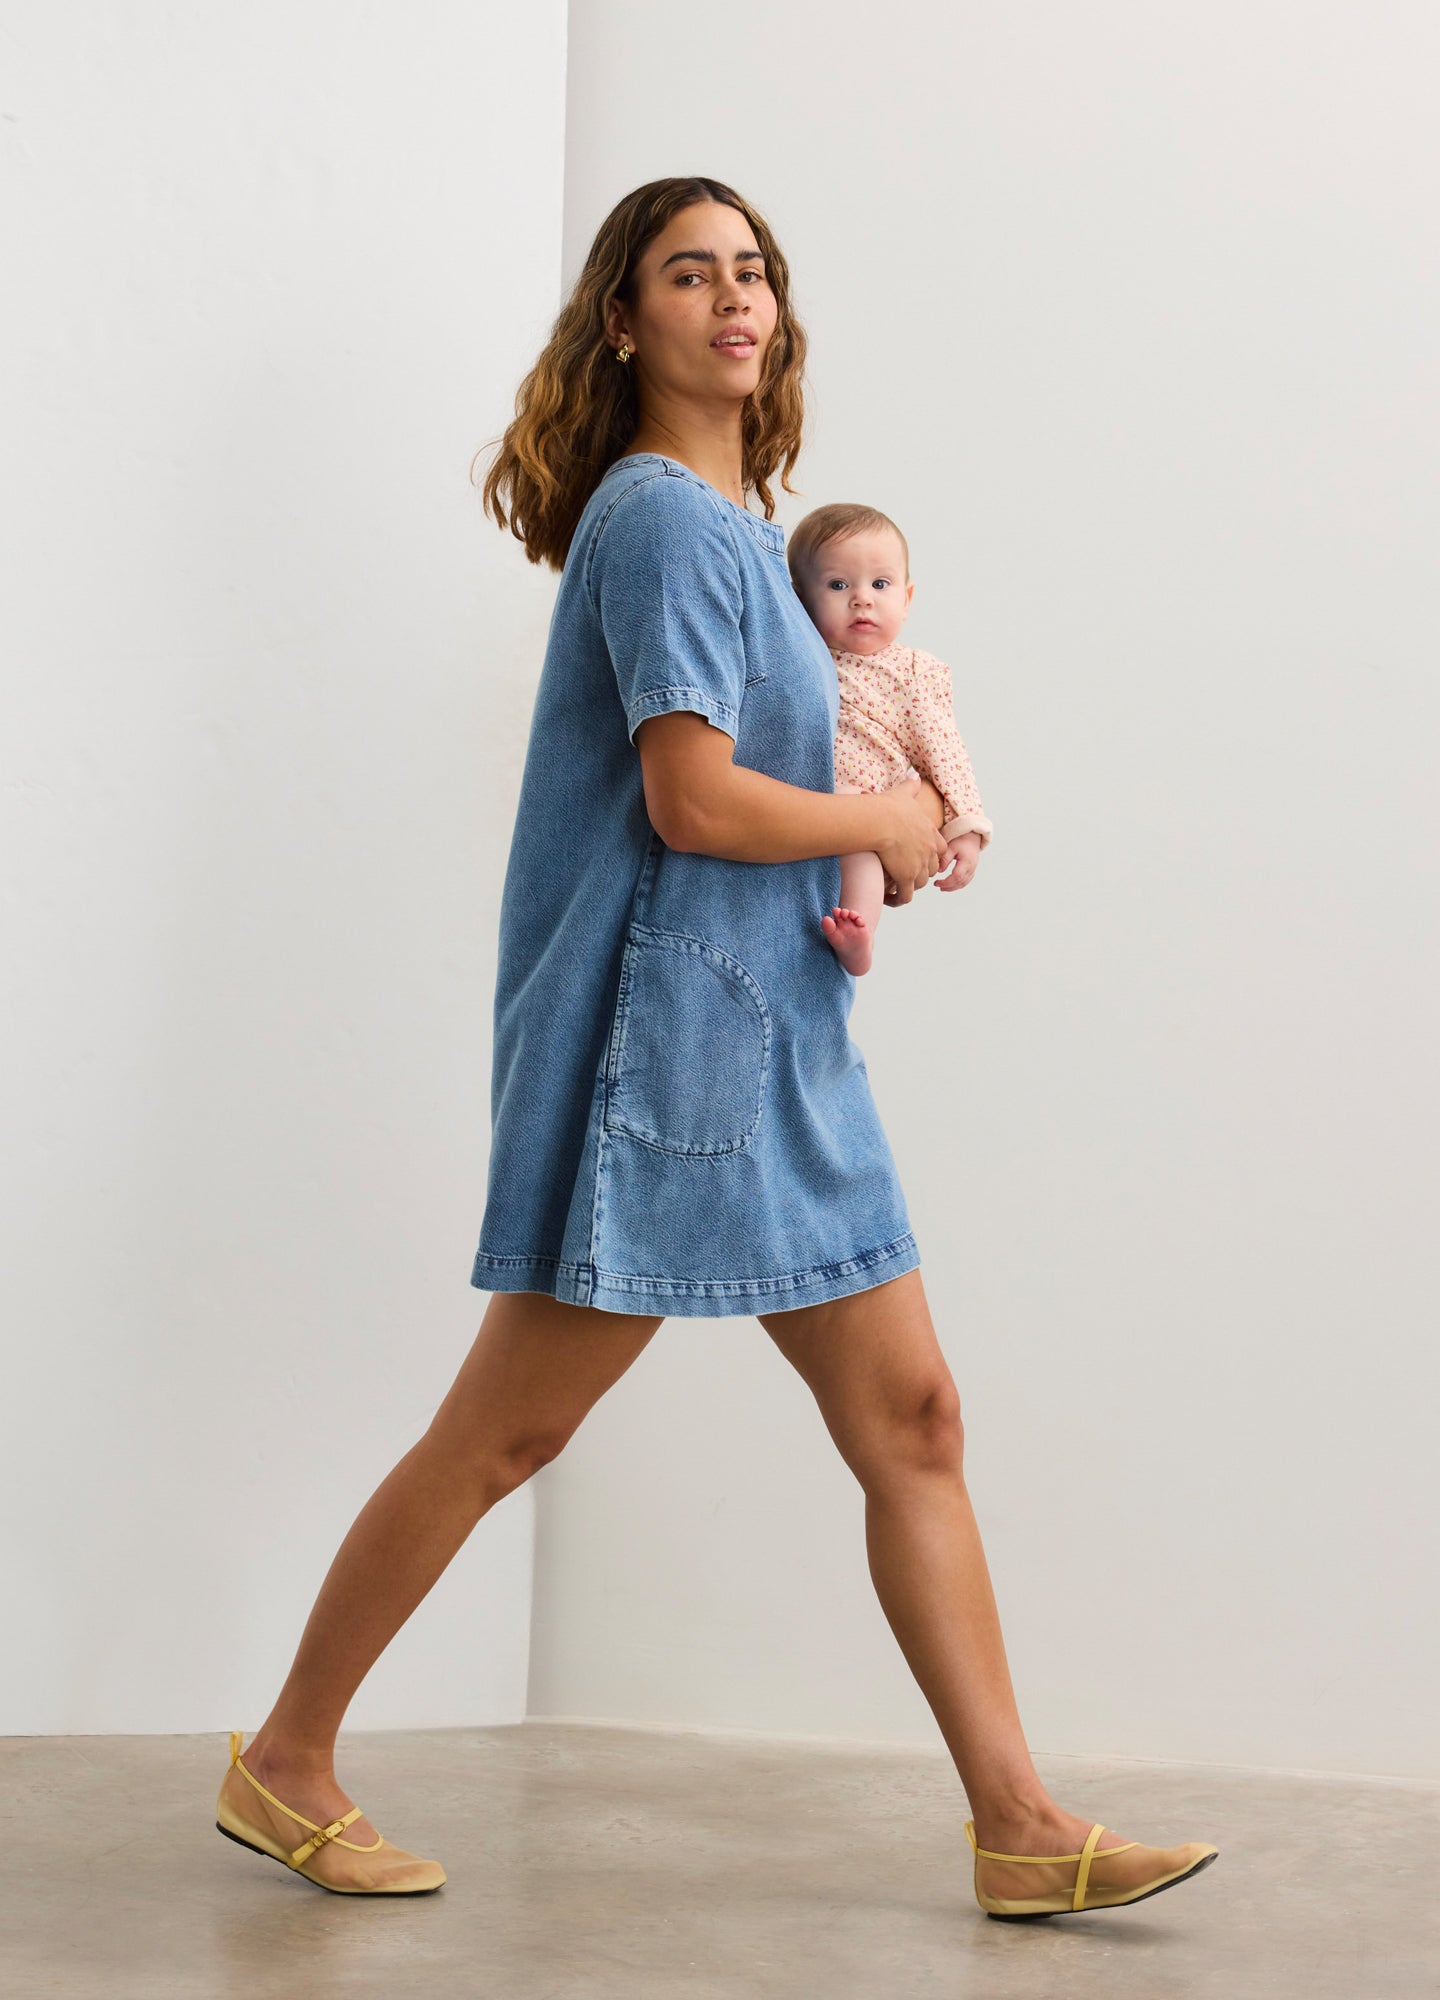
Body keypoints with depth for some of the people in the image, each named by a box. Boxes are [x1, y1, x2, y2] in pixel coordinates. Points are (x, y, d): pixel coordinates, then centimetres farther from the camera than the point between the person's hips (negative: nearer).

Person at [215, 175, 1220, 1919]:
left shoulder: (739, 524, 16)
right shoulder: (660, 517, -12)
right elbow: (694, 801, -20)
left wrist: (888, 830, 9)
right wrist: (890, 822, -5)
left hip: (776, 1049, 9)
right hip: (658, 1037, -9)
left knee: (909, 1419, 6)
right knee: (502, 1433, 0)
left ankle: (1020, 1825, 11)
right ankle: (286, 1763, 16)